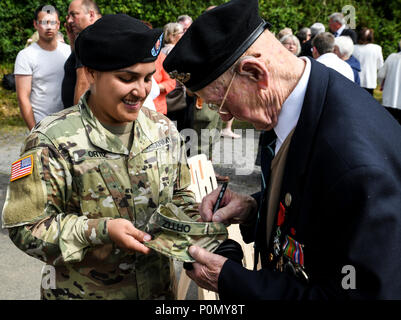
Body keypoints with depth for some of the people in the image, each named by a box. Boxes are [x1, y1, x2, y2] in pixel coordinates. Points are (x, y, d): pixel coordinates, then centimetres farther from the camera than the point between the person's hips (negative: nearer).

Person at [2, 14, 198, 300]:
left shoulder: (164, 131, -2)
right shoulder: (53, 141, -17)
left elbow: (179, 196, 9)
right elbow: (26, 227, -16)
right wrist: (101, 230, -27)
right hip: (82, 291, -4)